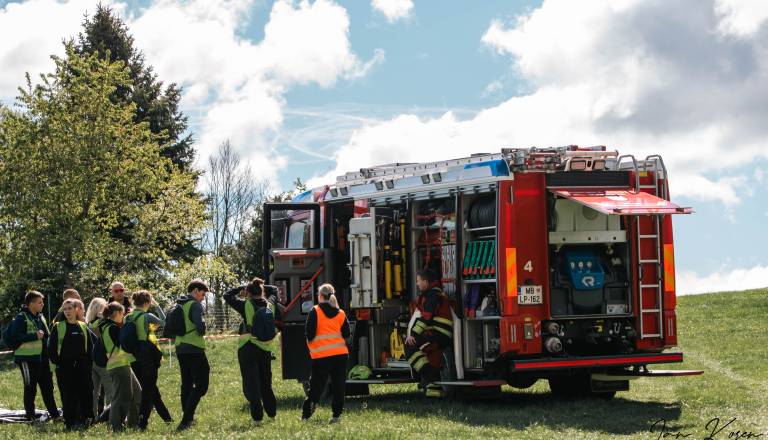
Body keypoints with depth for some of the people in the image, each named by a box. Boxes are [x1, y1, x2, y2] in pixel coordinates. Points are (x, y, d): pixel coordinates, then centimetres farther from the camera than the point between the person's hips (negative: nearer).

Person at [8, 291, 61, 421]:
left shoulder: (40, 317, 15)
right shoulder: (21, 318, -11)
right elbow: (16, 336, -21)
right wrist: (35, 336, -23)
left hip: (42, 358, 8)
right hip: (28, 358, -8)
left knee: (47, 386, 12)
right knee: (30, 387, 0)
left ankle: (54, 412, 19)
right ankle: (30, 414, 8)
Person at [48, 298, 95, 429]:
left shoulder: (83, 327, 10)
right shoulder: (58, 327, 2)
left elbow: (90, 346, 14)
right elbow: (51, 347, 1)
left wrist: (88, 362, 6)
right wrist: (57, 361, -5)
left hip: (82, 367, 2)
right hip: (65, 368, -2)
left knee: (85, 394, -2)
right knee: (68, 396, -1)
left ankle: (85, 420, 6)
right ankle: (70, 422, 4)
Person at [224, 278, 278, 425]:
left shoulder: (246, 305, -10)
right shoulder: (270, 306, 1)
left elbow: (227, 296, 0)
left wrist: (241, 288, 10)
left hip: (248, 349, -4)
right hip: (266, 349, 5)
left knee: (251, 384, 1)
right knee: (266, 383, 20)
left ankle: (257, 417, -3)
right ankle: (272, 413, 26)